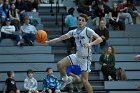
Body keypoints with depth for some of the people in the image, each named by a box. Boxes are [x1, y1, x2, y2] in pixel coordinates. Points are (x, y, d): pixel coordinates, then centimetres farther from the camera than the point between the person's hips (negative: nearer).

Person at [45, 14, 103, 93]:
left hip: (85, 57, -6)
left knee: (84, 80, -10)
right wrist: (47, 42, 6)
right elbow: (61, 38, 11)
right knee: (60, 64, -8)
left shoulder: (88, 30, -11)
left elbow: (100, 39, -21)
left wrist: (90, 44, -38)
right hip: (77, 56, 6)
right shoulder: (74, 32, 7)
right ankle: (66, 79, 18)